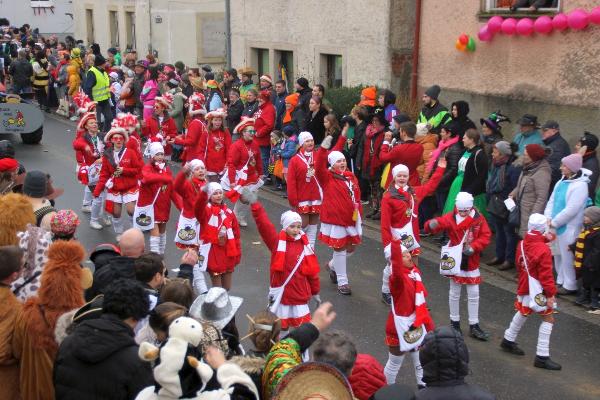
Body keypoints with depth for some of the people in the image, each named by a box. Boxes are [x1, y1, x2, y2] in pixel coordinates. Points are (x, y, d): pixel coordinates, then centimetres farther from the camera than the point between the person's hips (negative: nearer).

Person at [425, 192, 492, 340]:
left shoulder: (479, 218, -6)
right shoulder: (451, 218, -14)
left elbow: (486, 236, -5)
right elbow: (432, 225, -21)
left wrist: (473, 247, -20)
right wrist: (432, 225, -47)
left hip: (472, 262, 2)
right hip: (455, 261, -2)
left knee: (474, 294, 9)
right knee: (455, 292, 11)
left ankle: (474, 326, 20)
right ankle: (455, 322, 27)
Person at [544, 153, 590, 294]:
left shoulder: (580, 185, -19)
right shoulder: (561, 181, 7)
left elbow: (571, 210, -22)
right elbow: (551, 201, 10)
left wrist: (554, 222, -15)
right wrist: (548, 218, -4)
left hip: (569, 228, -8)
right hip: (557, 226, 8)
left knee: (568, 257, 1)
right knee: (558, 255, 18)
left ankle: (570, 286, 13)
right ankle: (561, 281, 31)